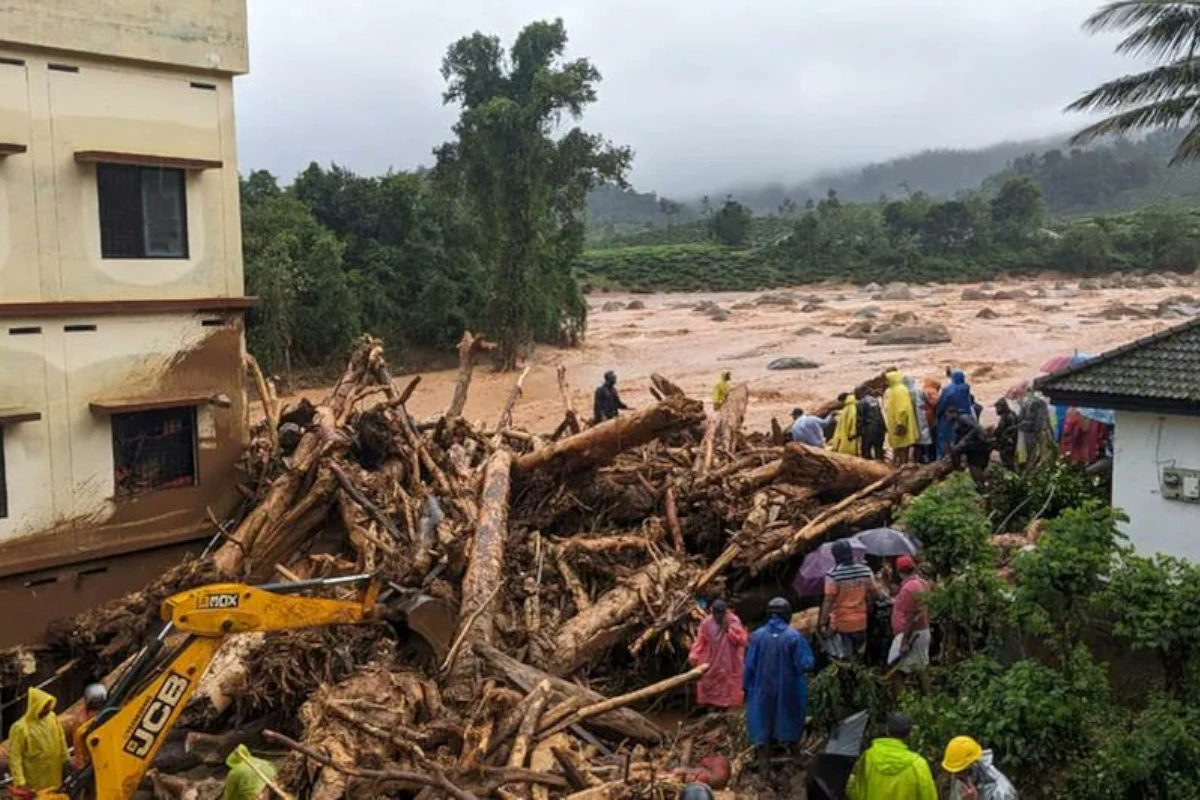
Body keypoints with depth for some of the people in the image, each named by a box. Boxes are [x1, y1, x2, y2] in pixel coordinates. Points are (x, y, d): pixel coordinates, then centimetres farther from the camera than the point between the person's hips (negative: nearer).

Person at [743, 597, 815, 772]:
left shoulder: (758, 635, -12)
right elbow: (805, 663, -14)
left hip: (763, 690, 1)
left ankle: (764, 761, 18)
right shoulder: (794, 636, -16)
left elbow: (750, 664, -6)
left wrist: (746, 686, 6)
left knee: (763, 721, 12)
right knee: (787, 719, 21)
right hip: (788, 690, -1)